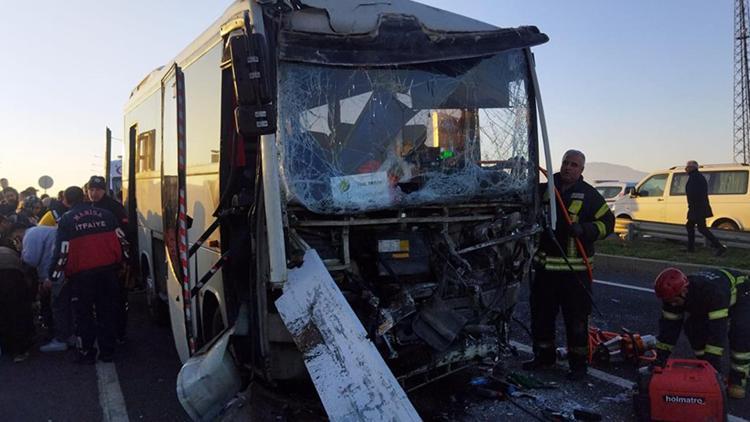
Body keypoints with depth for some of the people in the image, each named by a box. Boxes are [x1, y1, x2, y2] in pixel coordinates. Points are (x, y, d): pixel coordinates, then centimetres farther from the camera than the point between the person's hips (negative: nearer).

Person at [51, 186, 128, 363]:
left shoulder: (66, 220, -1)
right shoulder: (105, 214, 8)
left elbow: (62, 250, -6)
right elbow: (120, 239, 8)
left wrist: (55, 275, 1)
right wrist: (124, 262, 18)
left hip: (82, 272, -3)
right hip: (108, 269, 3)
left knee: (84, 313, 9)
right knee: (106, 311, 12)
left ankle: (86, 352, 12)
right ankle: (107, 351, 16)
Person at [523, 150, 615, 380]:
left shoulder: (589, 194, -1)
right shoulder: (545, 190, 8)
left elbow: (607, 222, -3)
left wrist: (584, 229, -18)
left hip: (574, 268, -4)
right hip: (545, 265, 4)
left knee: (576, 318, 2)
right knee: (541, 313, 13)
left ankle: (579, 363, 15)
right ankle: (543, 355, 30)